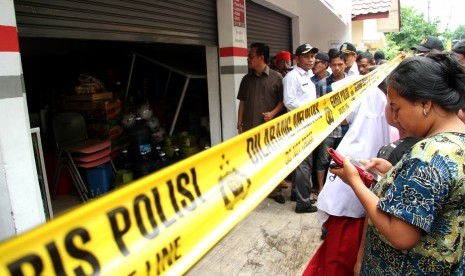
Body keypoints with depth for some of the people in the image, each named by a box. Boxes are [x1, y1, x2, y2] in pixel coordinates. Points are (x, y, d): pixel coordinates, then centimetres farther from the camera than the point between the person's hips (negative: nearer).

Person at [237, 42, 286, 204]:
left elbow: (283, 100, 0)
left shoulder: (276, 77, -1)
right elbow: (242, 102, 11)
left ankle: (275, 190, 21)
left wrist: (273, 113, -15)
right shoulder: (247, 79, 10)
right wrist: (239, 123, 6)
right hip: (250, 127, 3)